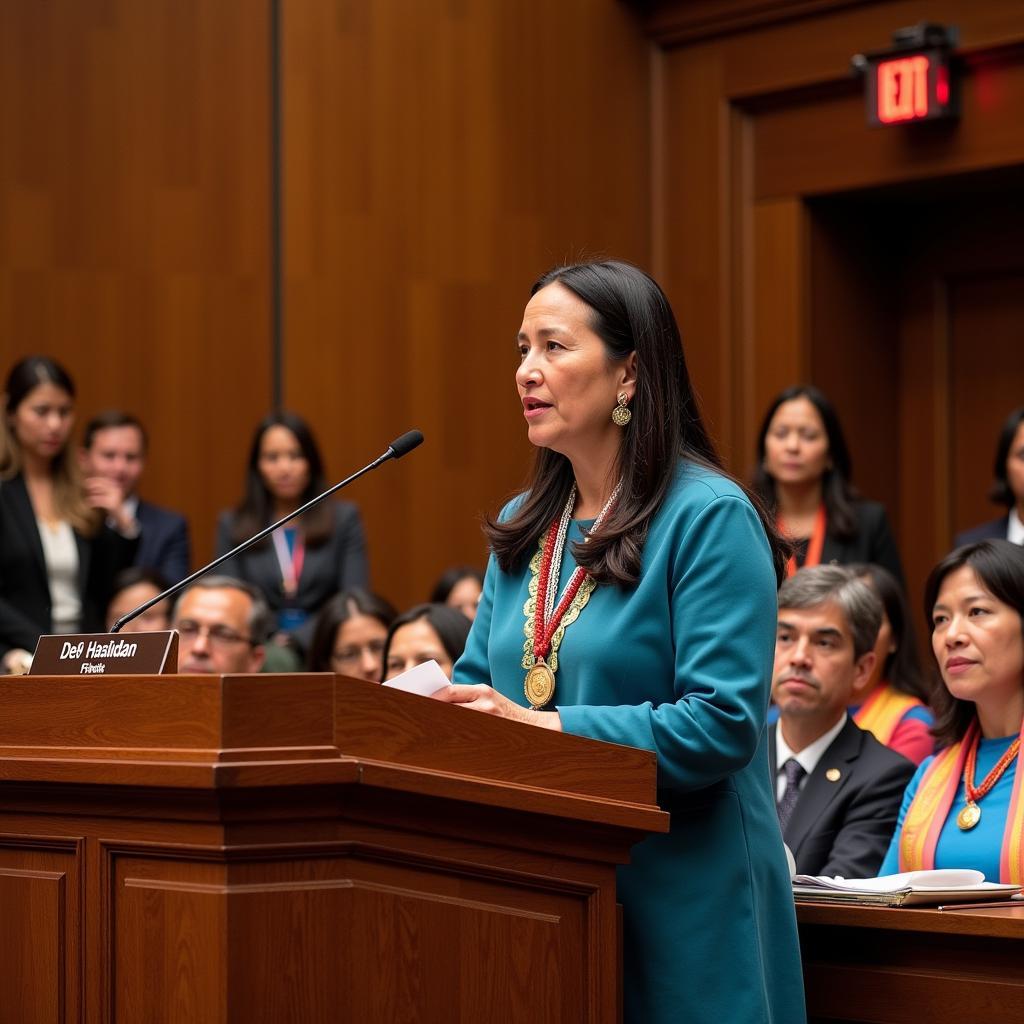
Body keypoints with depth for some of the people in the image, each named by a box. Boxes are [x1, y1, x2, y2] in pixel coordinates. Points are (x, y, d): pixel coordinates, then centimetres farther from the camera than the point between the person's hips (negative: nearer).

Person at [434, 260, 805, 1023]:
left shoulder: (710, 518, -11)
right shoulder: (523, 527, 13)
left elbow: (723, 725, -19)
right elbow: (479, 684, 15)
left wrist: (545, 728, -23)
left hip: (675, 904, -6)